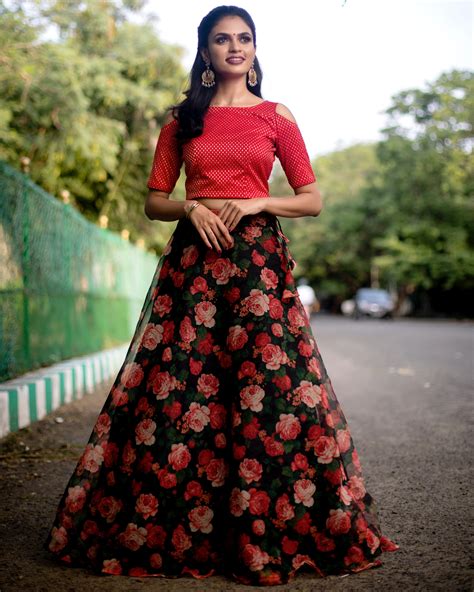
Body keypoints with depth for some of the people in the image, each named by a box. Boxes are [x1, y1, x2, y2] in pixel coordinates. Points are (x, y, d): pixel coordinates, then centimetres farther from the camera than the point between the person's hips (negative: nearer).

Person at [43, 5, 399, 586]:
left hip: (259, 259, -1)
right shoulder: (180, 119, 13)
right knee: (178, 389, -4)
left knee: (268, 386, -7)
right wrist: (191, 208, -8)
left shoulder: (276, 116, 10)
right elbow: (154, 201, 12)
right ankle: (163, 529, 8)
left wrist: (252, 204, -8)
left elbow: (313, 200, 7)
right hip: (193, 259, 1)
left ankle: (267, 535, 5)